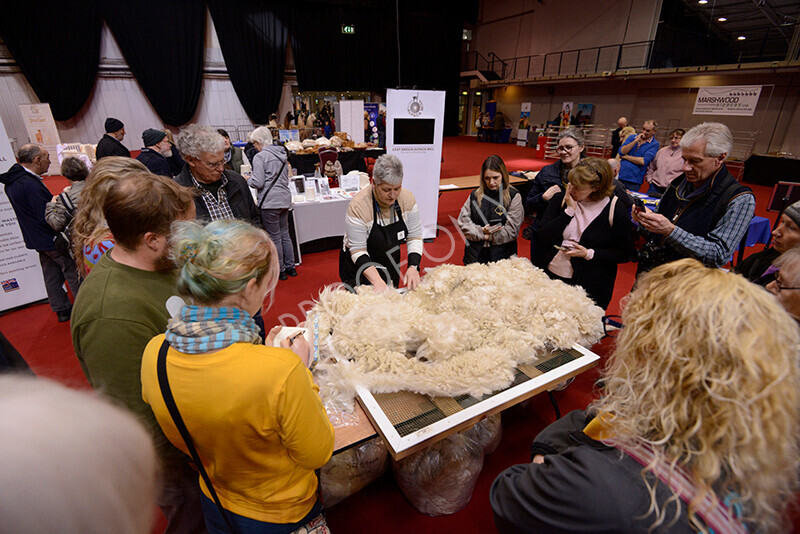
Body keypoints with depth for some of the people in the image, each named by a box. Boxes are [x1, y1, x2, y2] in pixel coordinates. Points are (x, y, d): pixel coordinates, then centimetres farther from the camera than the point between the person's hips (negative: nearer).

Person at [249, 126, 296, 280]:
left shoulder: (260, 157, -11)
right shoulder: (282, 154, 11)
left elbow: (258, 183, -14)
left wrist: (248, 179, 6)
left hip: (270, 201, -7)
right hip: (285, 199, 7)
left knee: (275, 238, 3)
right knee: (285, 234, 16)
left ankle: (280, 270, 13)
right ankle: (290, 267, 23)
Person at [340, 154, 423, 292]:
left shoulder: (407, 198, -15)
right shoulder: (358, 206, -27)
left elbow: (415, 237, -9)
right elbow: (358, 251, -25)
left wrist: (413, 267, -23)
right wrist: (376, 281, -35)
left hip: (390, 264, 5)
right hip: (359, 267, -4)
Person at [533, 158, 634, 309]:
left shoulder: (616, 210, -8)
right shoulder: (560, 199, 0)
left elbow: (624, 254, -3)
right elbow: (542, 237, -10)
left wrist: (589, 254, -16)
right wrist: (569, 210, -15)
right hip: (550, 274, 3)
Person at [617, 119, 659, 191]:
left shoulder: (654, 144, -1)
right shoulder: (632, 137, 10)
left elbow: (643, 161, -14)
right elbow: (621, 152, -4)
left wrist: (625, 156, -5)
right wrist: (635, 141, -12)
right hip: (619, 176, 3)